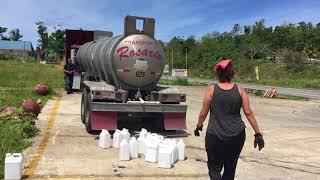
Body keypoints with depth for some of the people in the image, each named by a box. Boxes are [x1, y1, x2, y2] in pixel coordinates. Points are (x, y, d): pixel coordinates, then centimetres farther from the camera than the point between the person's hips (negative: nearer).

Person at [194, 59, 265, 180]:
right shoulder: (239, 90, -1)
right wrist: (258, 134, 4)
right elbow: (248, 113, -2)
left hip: (215, 136, -2)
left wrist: (198, 127, 15)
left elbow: (203, 113, -2)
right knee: (230, 168, 20)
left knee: (214, 167, 9)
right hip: (237, 136, 3)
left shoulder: (211, 89, -6)